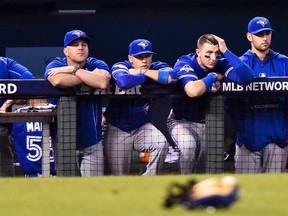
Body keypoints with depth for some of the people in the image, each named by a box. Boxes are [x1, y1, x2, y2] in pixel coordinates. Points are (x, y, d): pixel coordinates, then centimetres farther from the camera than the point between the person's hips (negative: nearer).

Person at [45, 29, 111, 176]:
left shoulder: (97, 65, -2)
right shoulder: (56, 65, -5)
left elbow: (102, 83, -26)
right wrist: (91, 76, -18)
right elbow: (58, 81, -30)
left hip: (92, 139, 1)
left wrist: (73, 69, -19)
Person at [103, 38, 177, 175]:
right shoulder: (120, 67, -13)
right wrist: (145, 75, -24)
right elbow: (123, 82, -39)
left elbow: (171, 77, -31)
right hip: (117, 130, -2)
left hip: (142, 127, 2)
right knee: (119, 177, -5)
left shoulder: (157, 67, -6)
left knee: (161, 143, -28)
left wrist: (143, 72, -24)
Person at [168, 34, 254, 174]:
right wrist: (214, 77, -22)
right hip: (182, 121, -4)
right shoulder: (184, 64, -19)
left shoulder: (221, 64, -7)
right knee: (188, 144, -33)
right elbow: (193, 91, -39)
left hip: (207, 123, 4)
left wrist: (225, 51, -25)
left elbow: (246, 77, -24)